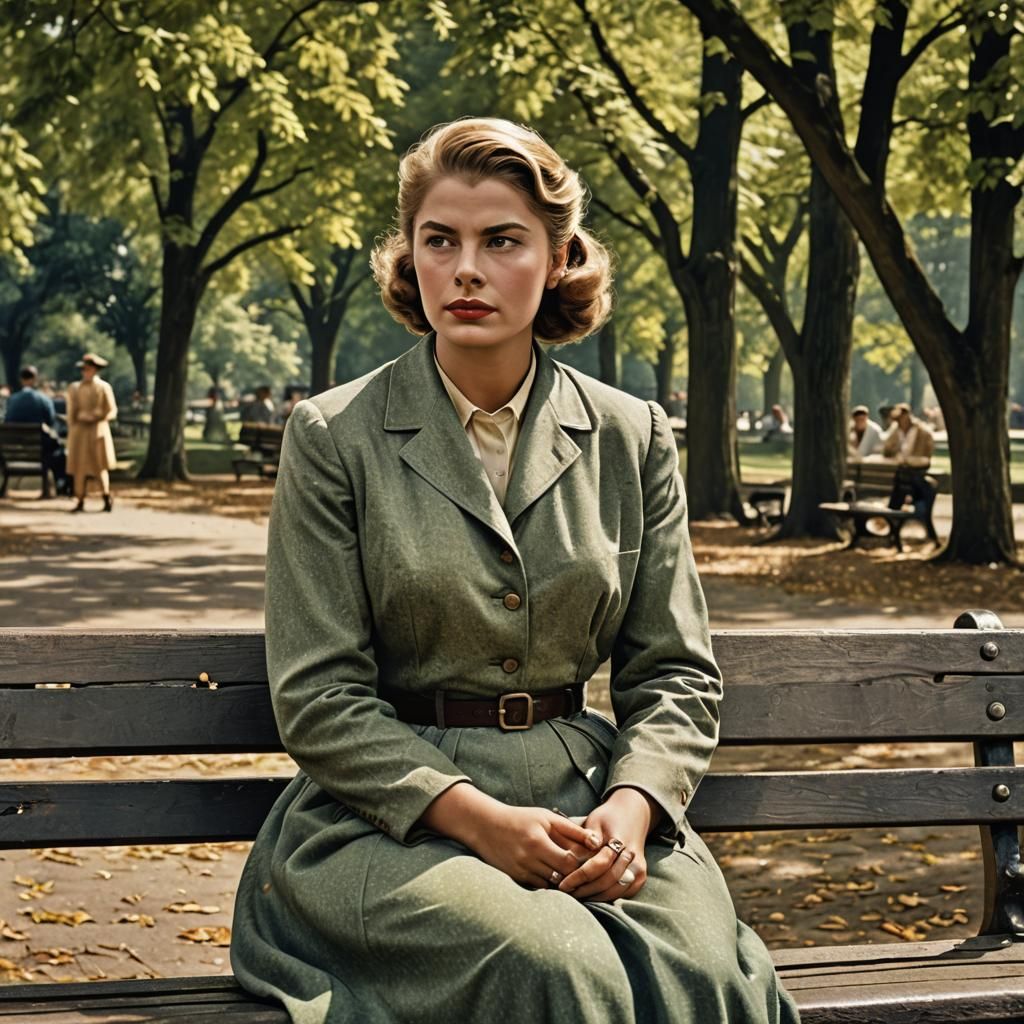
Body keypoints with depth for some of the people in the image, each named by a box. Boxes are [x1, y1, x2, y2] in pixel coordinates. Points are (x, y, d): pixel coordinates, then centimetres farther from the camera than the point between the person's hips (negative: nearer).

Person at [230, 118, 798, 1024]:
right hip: (390, 810, -3)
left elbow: (676, 673, 10)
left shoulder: (633, 440, 8)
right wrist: (479, 820, -16)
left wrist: (631, 806, -11)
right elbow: (317, 697, -4)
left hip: (585, 798, 3)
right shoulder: (333, 438, 0)